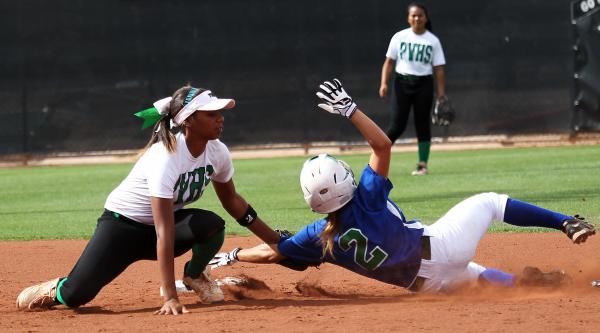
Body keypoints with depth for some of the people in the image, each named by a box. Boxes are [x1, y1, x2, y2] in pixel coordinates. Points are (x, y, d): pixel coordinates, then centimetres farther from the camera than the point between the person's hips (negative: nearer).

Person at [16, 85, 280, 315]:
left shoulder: (217, 152, -12)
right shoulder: (166, 157, -34)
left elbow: (231, 200, 8)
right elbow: (164, 233, -38)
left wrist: (276, 241, 7)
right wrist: (170, 298, -42)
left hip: (166, 220, 6)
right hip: (123, 224, -6)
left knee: (212, 225, -28)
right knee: (76, 295, -25)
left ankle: (194, 275, 5)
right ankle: (57, 290, 14)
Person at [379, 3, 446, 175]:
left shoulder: (433, 41, 3)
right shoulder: (399, 37, 3)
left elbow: (439, 69, 1)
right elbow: (389, 62, 4)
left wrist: (441, 94, -5)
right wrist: (384, 83, -9)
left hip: (424, 84, 1)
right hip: (402, 83, -1)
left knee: (423, 124, 2)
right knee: (397, 124, -8)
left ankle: (423, 164, 7)